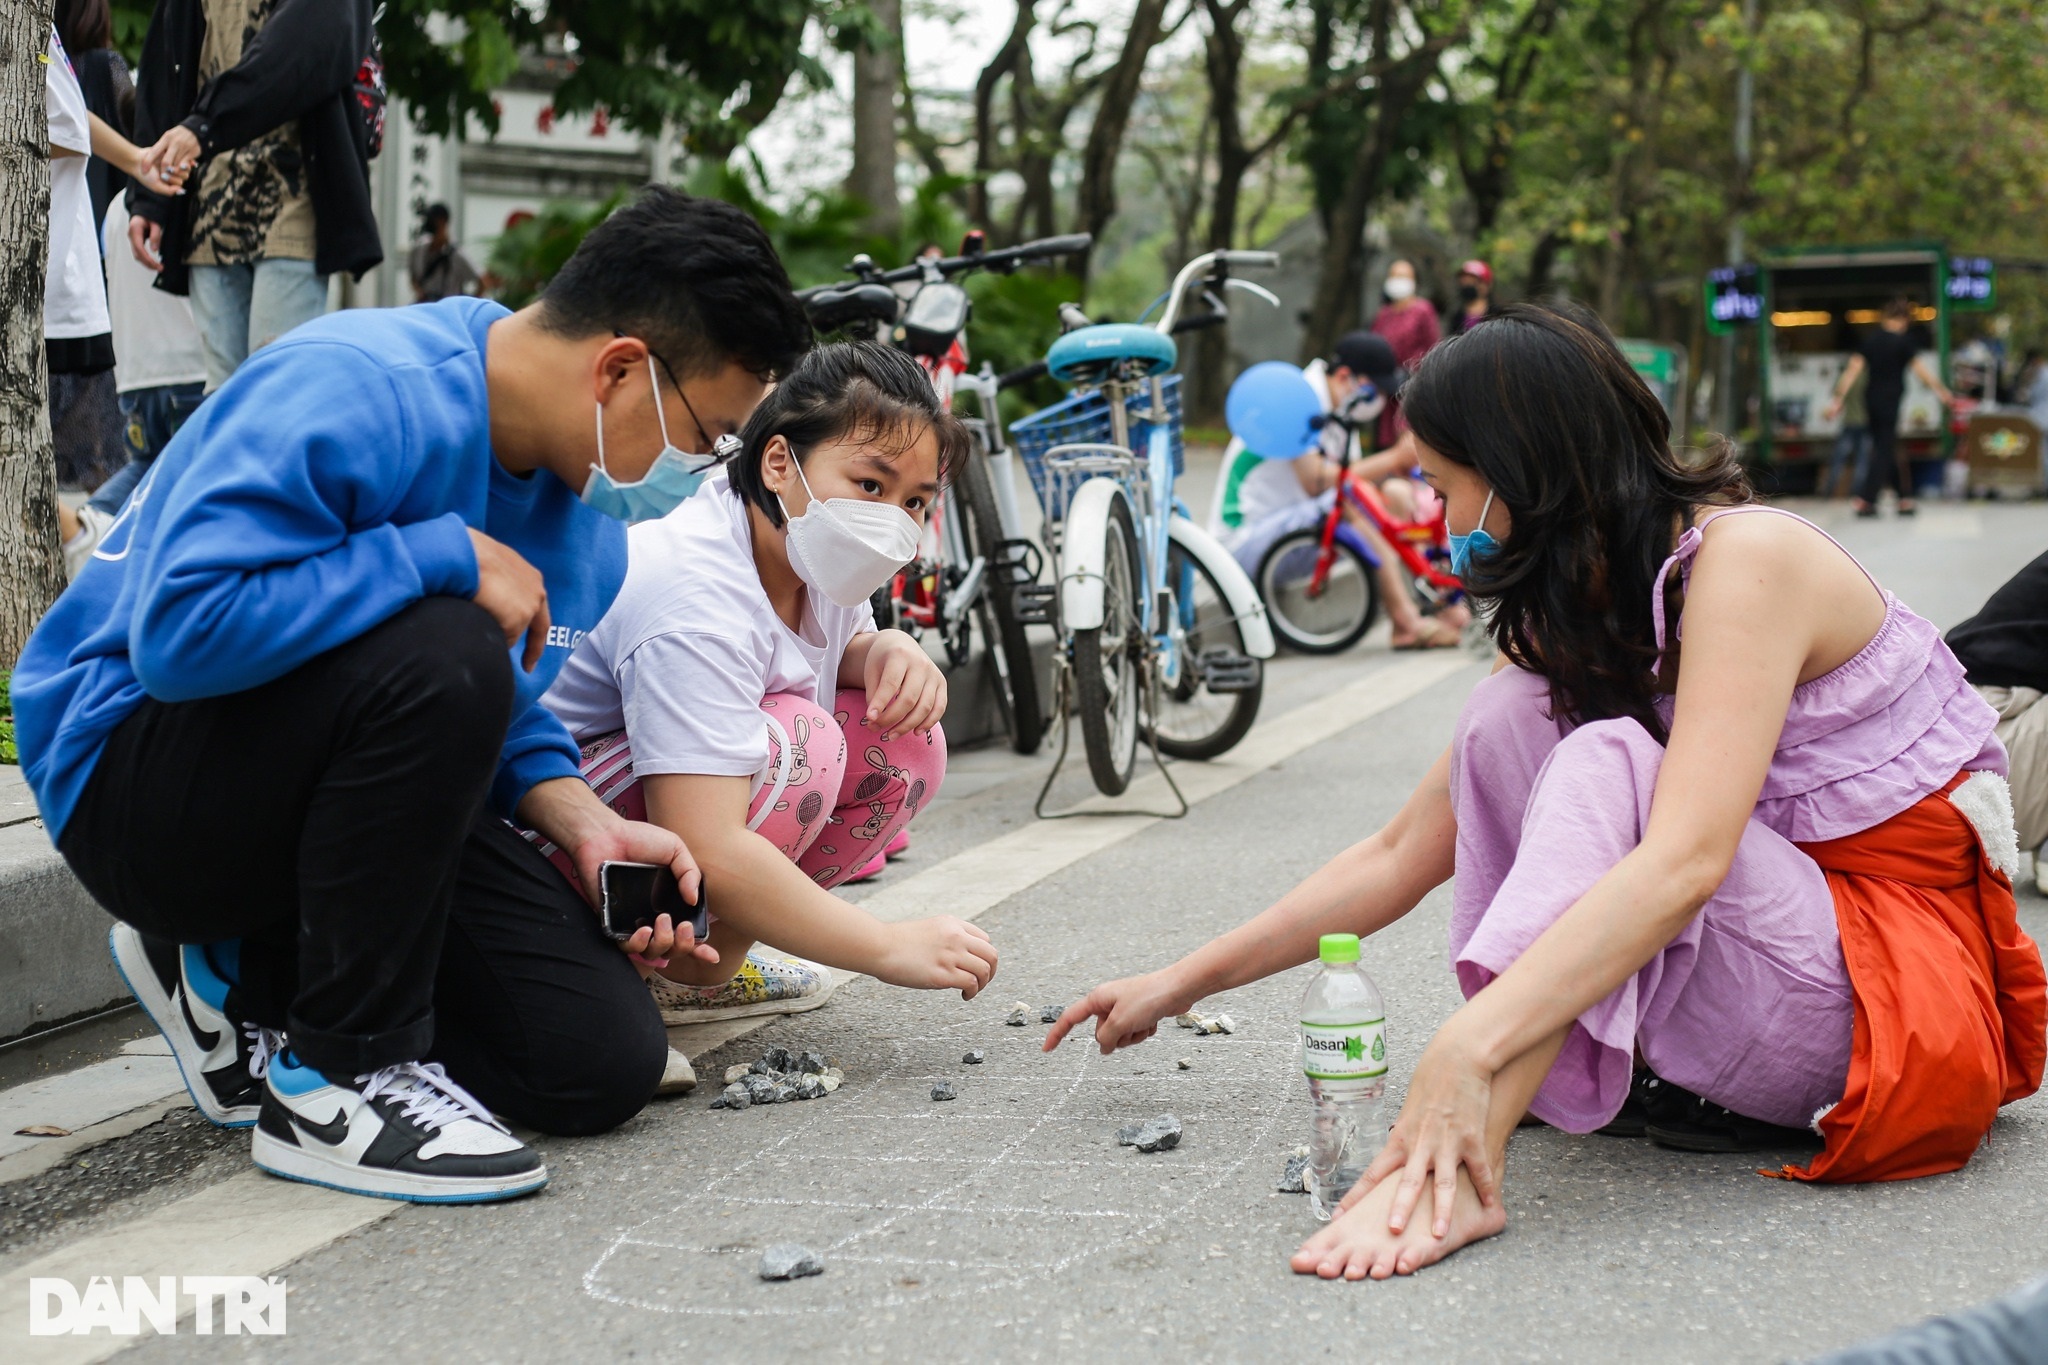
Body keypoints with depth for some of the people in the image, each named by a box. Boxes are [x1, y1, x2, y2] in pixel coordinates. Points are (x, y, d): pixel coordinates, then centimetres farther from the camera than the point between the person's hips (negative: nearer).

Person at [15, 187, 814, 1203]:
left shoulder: (581, 509, 3)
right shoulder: (352, 392, -24)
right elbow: (182, 631, -34)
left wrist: (584, 824, -6)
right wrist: (449, 555, -29)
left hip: (347, 782, 8)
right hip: (137, 768, -8)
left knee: (604, 1063, -8)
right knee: (443, 654, -36)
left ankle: (239, 974, 13)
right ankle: (337, 1077, -18)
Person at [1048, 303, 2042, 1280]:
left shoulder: (1745, 557, -18)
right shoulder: (1571, 617, 7)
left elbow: (1687, 860, -32)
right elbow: (1400, 854, 11)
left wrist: (1468, 1043, -40)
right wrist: (1183, 983, 10)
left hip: (1912, 984, -7)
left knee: (1606, 763, -29)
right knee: (1510, 713, -7)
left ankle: (1453, 1175, -42)